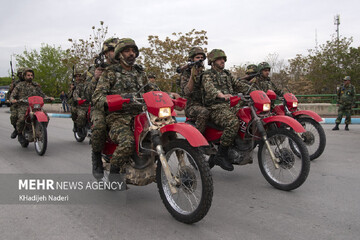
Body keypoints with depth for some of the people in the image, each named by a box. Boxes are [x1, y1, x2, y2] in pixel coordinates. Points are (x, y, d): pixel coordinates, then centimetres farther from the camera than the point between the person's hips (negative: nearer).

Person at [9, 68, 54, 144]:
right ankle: (20, 134, -5)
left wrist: (49, 98, -3)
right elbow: (12, 95, 8)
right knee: (21, 119, -32)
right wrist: (12, 100, -16)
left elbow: (42, 94, 18)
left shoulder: (36, 85, 18)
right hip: (23, 106, -2)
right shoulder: (20, 85, 10)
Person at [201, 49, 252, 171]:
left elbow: (238, 85, 20)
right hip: (216, 108, -8)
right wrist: (221, 95, -42)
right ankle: (221, 155, -25)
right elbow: (209, 88, -21)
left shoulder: (227, 74, 25)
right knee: (233, 122, -34)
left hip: (230, 106, 8)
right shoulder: (207, 75, 1)